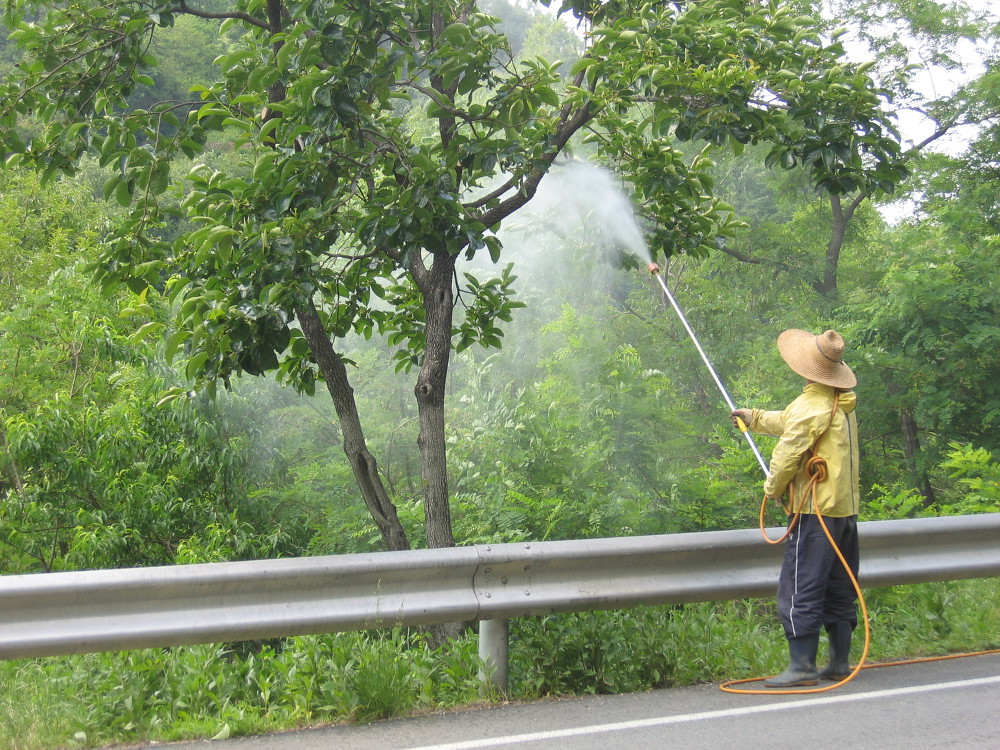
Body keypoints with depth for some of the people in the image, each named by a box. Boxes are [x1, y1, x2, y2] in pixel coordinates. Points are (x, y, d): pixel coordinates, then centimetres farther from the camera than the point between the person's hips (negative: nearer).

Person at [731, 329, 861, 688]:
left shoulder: (811, 405, -17)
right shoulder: (843, 405, 13)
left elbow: (788, 452, -14)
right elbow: (788, 421, 29)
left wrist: (772, 487, 5)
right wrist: (755, 417, 41)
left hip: (815, 510, -10)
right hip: (846, 509, 10)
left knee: (799, 589, -6)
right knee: (839, 587, 15)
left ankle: (802, 666, -6)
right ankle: (840, 662, 20)